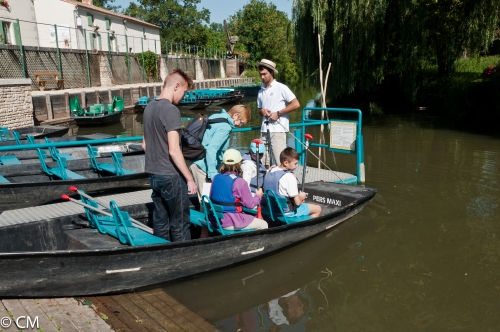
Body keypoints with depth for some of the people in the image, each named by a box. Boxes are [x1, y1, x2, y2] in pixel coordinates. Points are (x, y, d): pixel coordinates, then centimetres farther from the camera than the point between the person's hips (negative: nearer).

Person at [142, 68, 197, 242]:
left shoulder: (149, 107, 9)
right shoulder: (171, 110, -17)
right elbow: (174, 150, -21)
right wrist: (190, 178, -16)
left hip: (154, 175, 8)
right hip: (171, 176, -8)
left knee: (160, 223, 15)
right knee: (180, 225, 2)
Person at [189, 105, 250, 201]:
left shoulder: (216, 116, 12)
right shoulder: (225, 127, -15)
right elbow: (212, 149, -24)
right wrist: (213, 173, -23)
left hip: (196, 162, 10)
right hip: (203, 166, -10)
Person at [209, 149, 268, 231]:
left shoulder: (215, 178, 2)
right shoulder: (240, 182, -17)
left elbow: (211, 198, 12)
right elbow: (250, 204, -11)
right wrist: (258, 196, 8)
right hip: (231, 223, -8)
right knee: (263, 225, 7)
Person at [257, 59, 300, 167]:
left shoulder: (281, 88, -3)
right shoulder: (261, 91, 16)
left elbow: (296, 104, -8)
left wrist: (278, 113, -11)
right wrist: (262, 111, 3)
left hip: (278, 130, -6)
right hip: (264, 130, 6)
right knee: (263, 162, 6)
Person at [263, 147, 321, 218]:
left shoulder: (271, 171, 0)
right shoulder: (289, 176, -24)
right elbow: (298, 202, -21)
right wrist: (301, 196, 2)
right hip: (287, 211, -8)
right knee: (318, 209, 7)